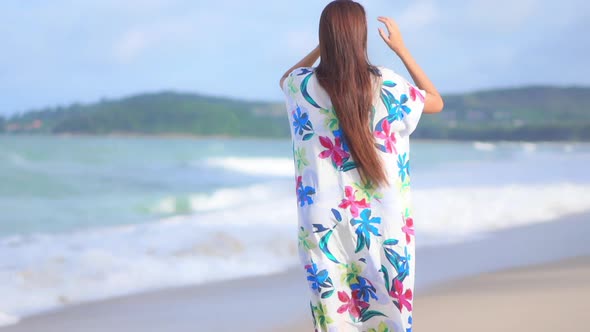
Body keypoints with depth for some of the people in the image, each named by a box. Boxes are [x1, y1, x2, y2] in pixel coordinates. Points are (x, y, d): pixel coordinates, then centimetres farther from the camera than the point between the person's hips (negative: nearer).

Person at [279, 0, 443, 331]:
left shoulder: (303, 85, -4)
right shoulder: (387, 85, -8)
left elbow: (285, 79, 23)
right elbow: (437, 102, 12)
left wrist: (323, 46, 19)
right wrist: (401, 48, 12)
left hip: (325, 223, 1)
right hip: (383, 221, -1)